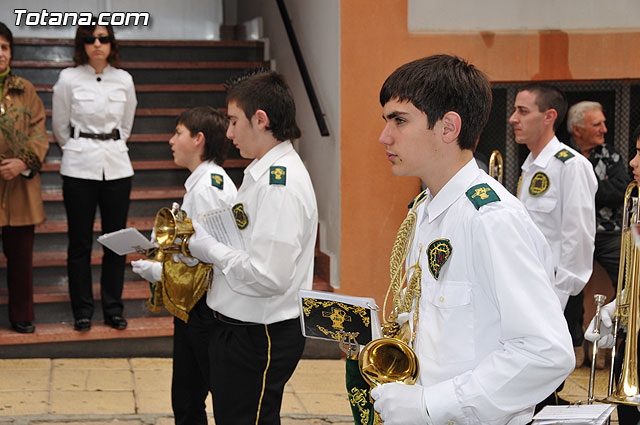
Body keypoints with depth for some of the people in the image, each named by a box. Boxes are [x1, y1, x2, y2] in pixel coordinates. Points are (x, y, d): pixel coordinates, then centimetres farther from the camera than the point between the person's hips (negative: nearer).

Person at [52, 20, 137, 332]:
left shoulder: (124, 80, 4)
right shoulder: (69, 79, -3)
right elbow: (59, 127, 8)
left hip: (116, 166, 2)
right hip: (79, 168, -2)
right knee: (80, 242, 3)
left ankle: (113, 309, 17)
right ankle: (82, 310, 15)